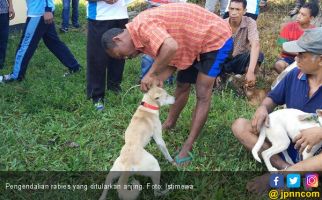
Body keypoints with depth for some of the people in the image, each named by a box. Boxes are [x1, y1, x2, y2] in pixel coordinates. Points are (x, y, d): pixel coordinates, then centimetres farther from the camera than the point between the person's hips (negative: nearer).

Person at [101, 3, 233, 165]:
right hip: (196, 41, 10)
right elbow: (172, 61, 1)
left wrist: (151, 74, -32)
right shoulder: (143, 35, 3)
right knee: (182, 85, 19)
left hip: (216, 38, -10)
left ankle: (187, 148, -6)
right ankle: (169, 123, 39)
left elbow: (171, 48, -44)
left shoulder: (142, 26, -27)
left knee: (203, 94, -9)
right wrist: (158, 80, -17)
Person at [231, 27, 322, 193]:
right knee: (240, 125, -10)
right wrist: (263, 108, -12)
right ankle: (285, 167, -25)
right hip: (286, 141, 6)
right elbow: (273, 98, 11)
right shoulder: (295, 75, 0)